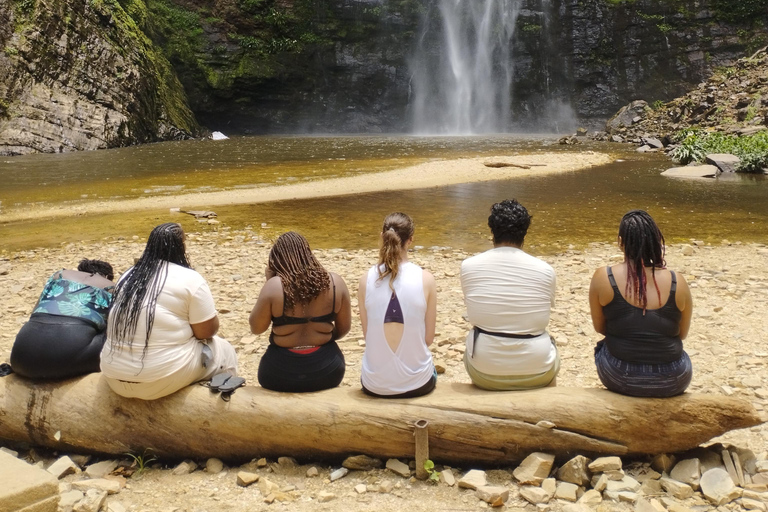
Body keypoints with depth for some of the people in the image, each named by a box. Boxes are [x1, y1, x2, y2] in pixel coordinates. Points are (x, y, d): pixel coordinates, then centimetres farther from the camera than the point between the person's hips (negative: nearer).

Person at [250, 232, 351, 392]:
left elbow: (256, 328, -3)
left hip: (280, 374, -2)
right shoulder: (335, 282, -7)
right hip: (326, 371, 2)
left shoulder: (274, 286, -15)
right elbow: (343, 329, 3)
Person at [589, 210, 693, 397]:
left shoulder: (603, 278, -13)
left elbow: (599, 327, 0)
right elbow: (682, 334, 4)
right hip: (671, 381, 1)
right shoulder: (677, 282, -10)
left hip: (619, 377, -1)